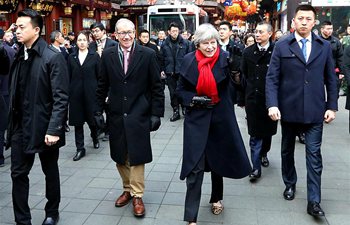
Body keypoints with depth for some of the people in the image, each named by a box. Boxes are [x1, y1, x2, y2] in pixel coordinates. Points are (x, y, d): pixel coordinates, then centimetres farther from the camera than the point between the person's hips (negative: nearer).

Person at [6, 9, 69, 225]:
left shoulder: (53, 57, -12)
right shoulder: (19, 57, 7)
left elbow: (61, 98, -17)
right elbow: (15, 93, 9)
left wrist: (54, 129, -22)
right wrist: (12, 123, 5)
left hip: (44, 127, -5)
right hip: (21, 127, 6)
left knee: (50, 171, 12)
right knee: (18, 173, 8)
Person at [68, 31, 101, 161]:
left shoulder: (95, 56, 1)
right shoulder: (72, 57, 8)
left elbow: (99, 76, 0)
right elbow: (69, 76, 7)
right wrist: (67, 93, 2)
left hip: (91, 92, -2)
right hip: (76, 93, 2)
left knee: (92, 118, 7)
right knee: (77, 121, 4)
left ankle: (95, 137, 38)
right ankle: (80, 149, 12)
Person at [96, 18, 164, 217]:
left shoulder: (148, 55, -6)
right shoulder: (108, 55, 2)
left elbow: (157, 87, -4)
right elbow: (103, 86, 8)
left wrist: (156, 114, -7)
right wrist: (98, 110, 6)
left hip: (138, 116, -3)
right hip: (117, 115, 3)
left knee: (137, 157, 2)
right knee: (120, 157, 12)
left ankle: (137, 195, 16)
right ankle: (128, 189, 30)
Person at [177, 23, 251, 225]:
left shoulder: (225, 58, -8)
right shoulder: (189, 61, -5)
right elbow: (181, 90, 3)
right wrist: (194, 99, -15)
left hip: (221, 117, 1)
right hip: (197, 119, 0)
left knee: (218, 160, 18)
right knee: (195, 167, -4)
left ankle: (217, 198, 43)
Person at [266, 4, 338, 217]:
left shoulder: (325, 46, 4)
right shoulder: (282, 46, -2)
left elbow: (331, 79, 6)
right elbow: (272, 78, -6)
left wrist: (332, 106, 1)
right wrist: (272, 104, -16)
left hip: (315, 110, 1)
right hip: (289, 109, 0)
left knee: (314, 154, 0)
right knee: (287, 150, 16)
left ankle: (314, 201, 7)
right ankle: (290, 184, 37)